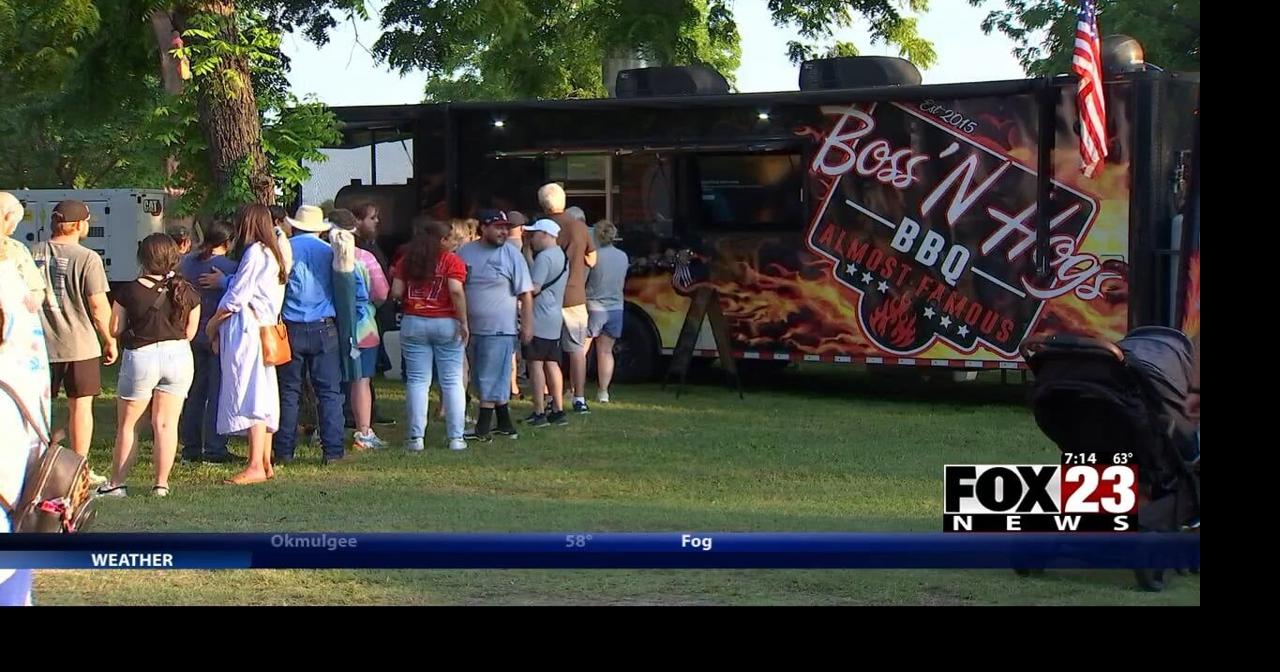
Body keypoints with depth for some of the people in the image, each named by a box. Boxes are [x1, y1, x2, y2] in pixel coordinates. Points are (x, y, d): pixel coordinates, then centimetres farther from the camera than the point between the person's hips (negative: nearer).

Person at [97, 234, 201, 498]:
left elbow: (115, 329, -3)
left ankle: (116, 483, 15)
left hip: (140, 356, -2)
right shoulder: (187, 292, -2)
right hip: (178, 356, 2)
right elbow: (190, 333, 5)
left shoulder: (130, 291, -10)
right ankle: (161, 483, 4)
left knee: (127, 424, 12)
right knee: (166, 423, 7)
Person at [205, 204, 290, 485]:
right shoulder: (272, 254, 18)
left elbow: (237, 297, -14)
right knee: (263, 395, 10)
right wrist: (222, 326, 11)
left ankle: (256, 467, -15)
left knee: (249, 395, -12)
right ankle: (265, 463, 13)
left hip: (246, 329, -10)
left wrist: (214, 322, 1)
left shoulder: (254, 252, -11)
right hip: (265, 327, 10)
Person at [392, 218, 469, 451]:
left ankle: (416, 437, 2)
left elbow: (396, 292, 0)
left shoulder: (406, 261, 6)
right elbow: (456, 291, -16)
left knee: (417, 381, 5)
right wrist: (463, 323, -12)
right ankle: (455, 437, 5)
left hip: (413, 323, 2)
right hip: (446, 324, -2)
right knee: (452, 381, 4)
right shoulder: (451, 261, -4)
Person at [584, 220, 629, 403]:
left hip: (593, 307, -5)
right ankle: (603, 392, 9)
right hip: (615, 308, 5)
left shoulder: (594, 256, -15)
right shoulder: (623, 257, 2)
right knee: (606, 352, 11)